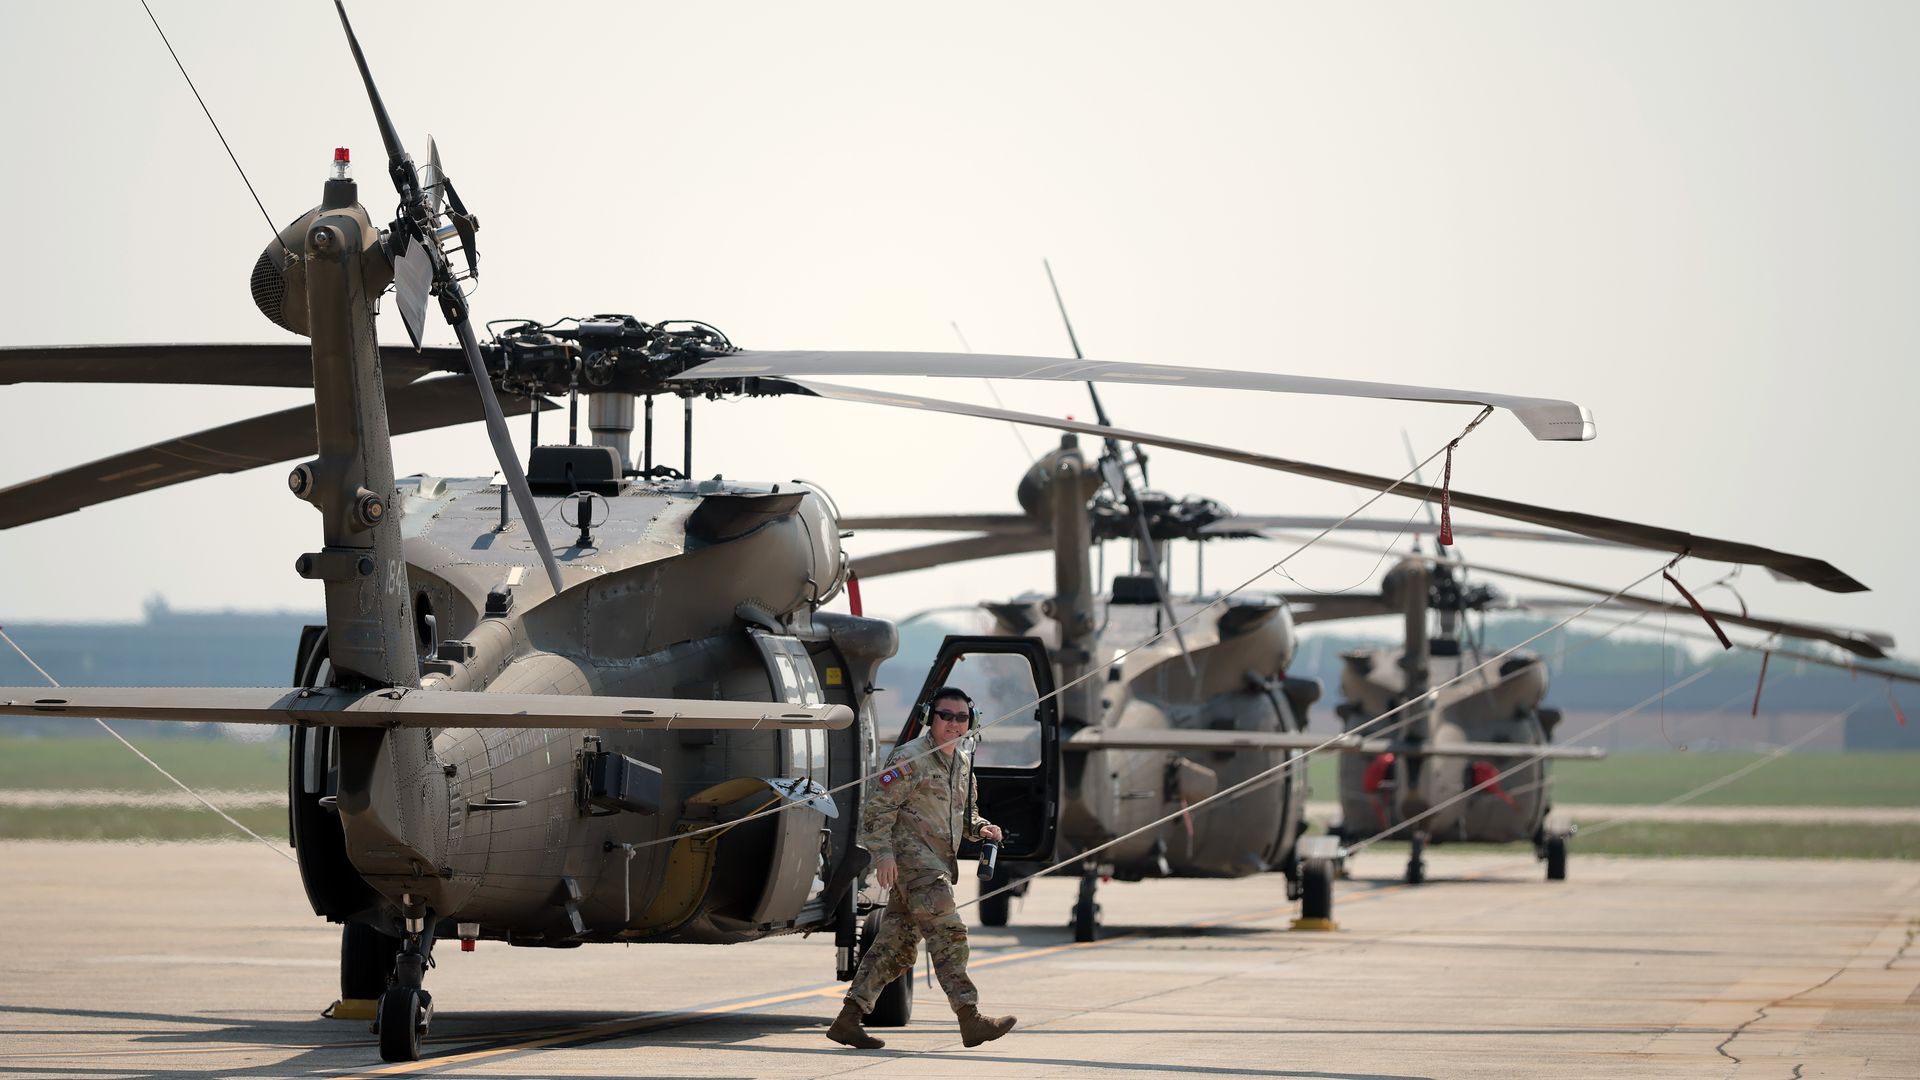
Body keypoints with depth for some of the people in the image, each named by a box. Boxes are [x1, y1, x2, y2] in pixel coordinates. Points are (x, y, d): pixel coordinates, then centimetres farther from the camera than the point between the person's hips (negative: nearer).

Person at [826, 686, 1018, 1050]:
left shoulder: (964, 763, 19)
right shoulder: (910, 758, -7)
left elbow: (966, 814, 29)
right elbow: (877, 807, -11)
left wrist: (982, 828, 7)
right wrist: (883, 853, -20)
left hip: (937, 863, 9)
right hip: (911, 857, -9)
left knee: (896, 945, 6)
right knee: (947, 932, -16)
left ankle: (848, 1020, 8)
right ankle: (970, 1020, -19)